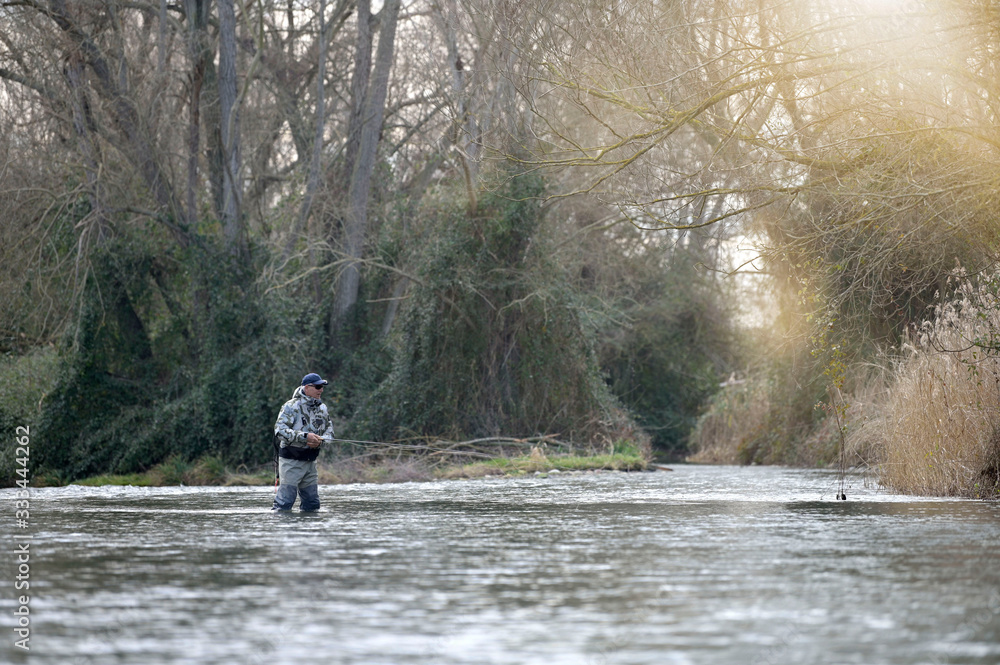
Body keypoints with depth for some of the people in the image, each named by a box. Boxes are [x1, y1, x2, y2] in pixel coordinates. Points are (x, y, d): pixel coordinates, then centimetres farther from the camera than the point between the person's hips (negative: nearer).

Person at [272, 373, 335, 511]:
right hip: (291, 460, -7)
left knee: (312, 503, 10)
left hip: (310, 462, 7)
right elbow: (280, 431, -22)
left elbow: (330, 431, 11)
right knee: (284, 502, -10)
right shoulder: (291, 406, -12)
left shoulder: (322, 408, 10)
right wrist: (305, 437, -29)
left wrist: (320, 441, -12)